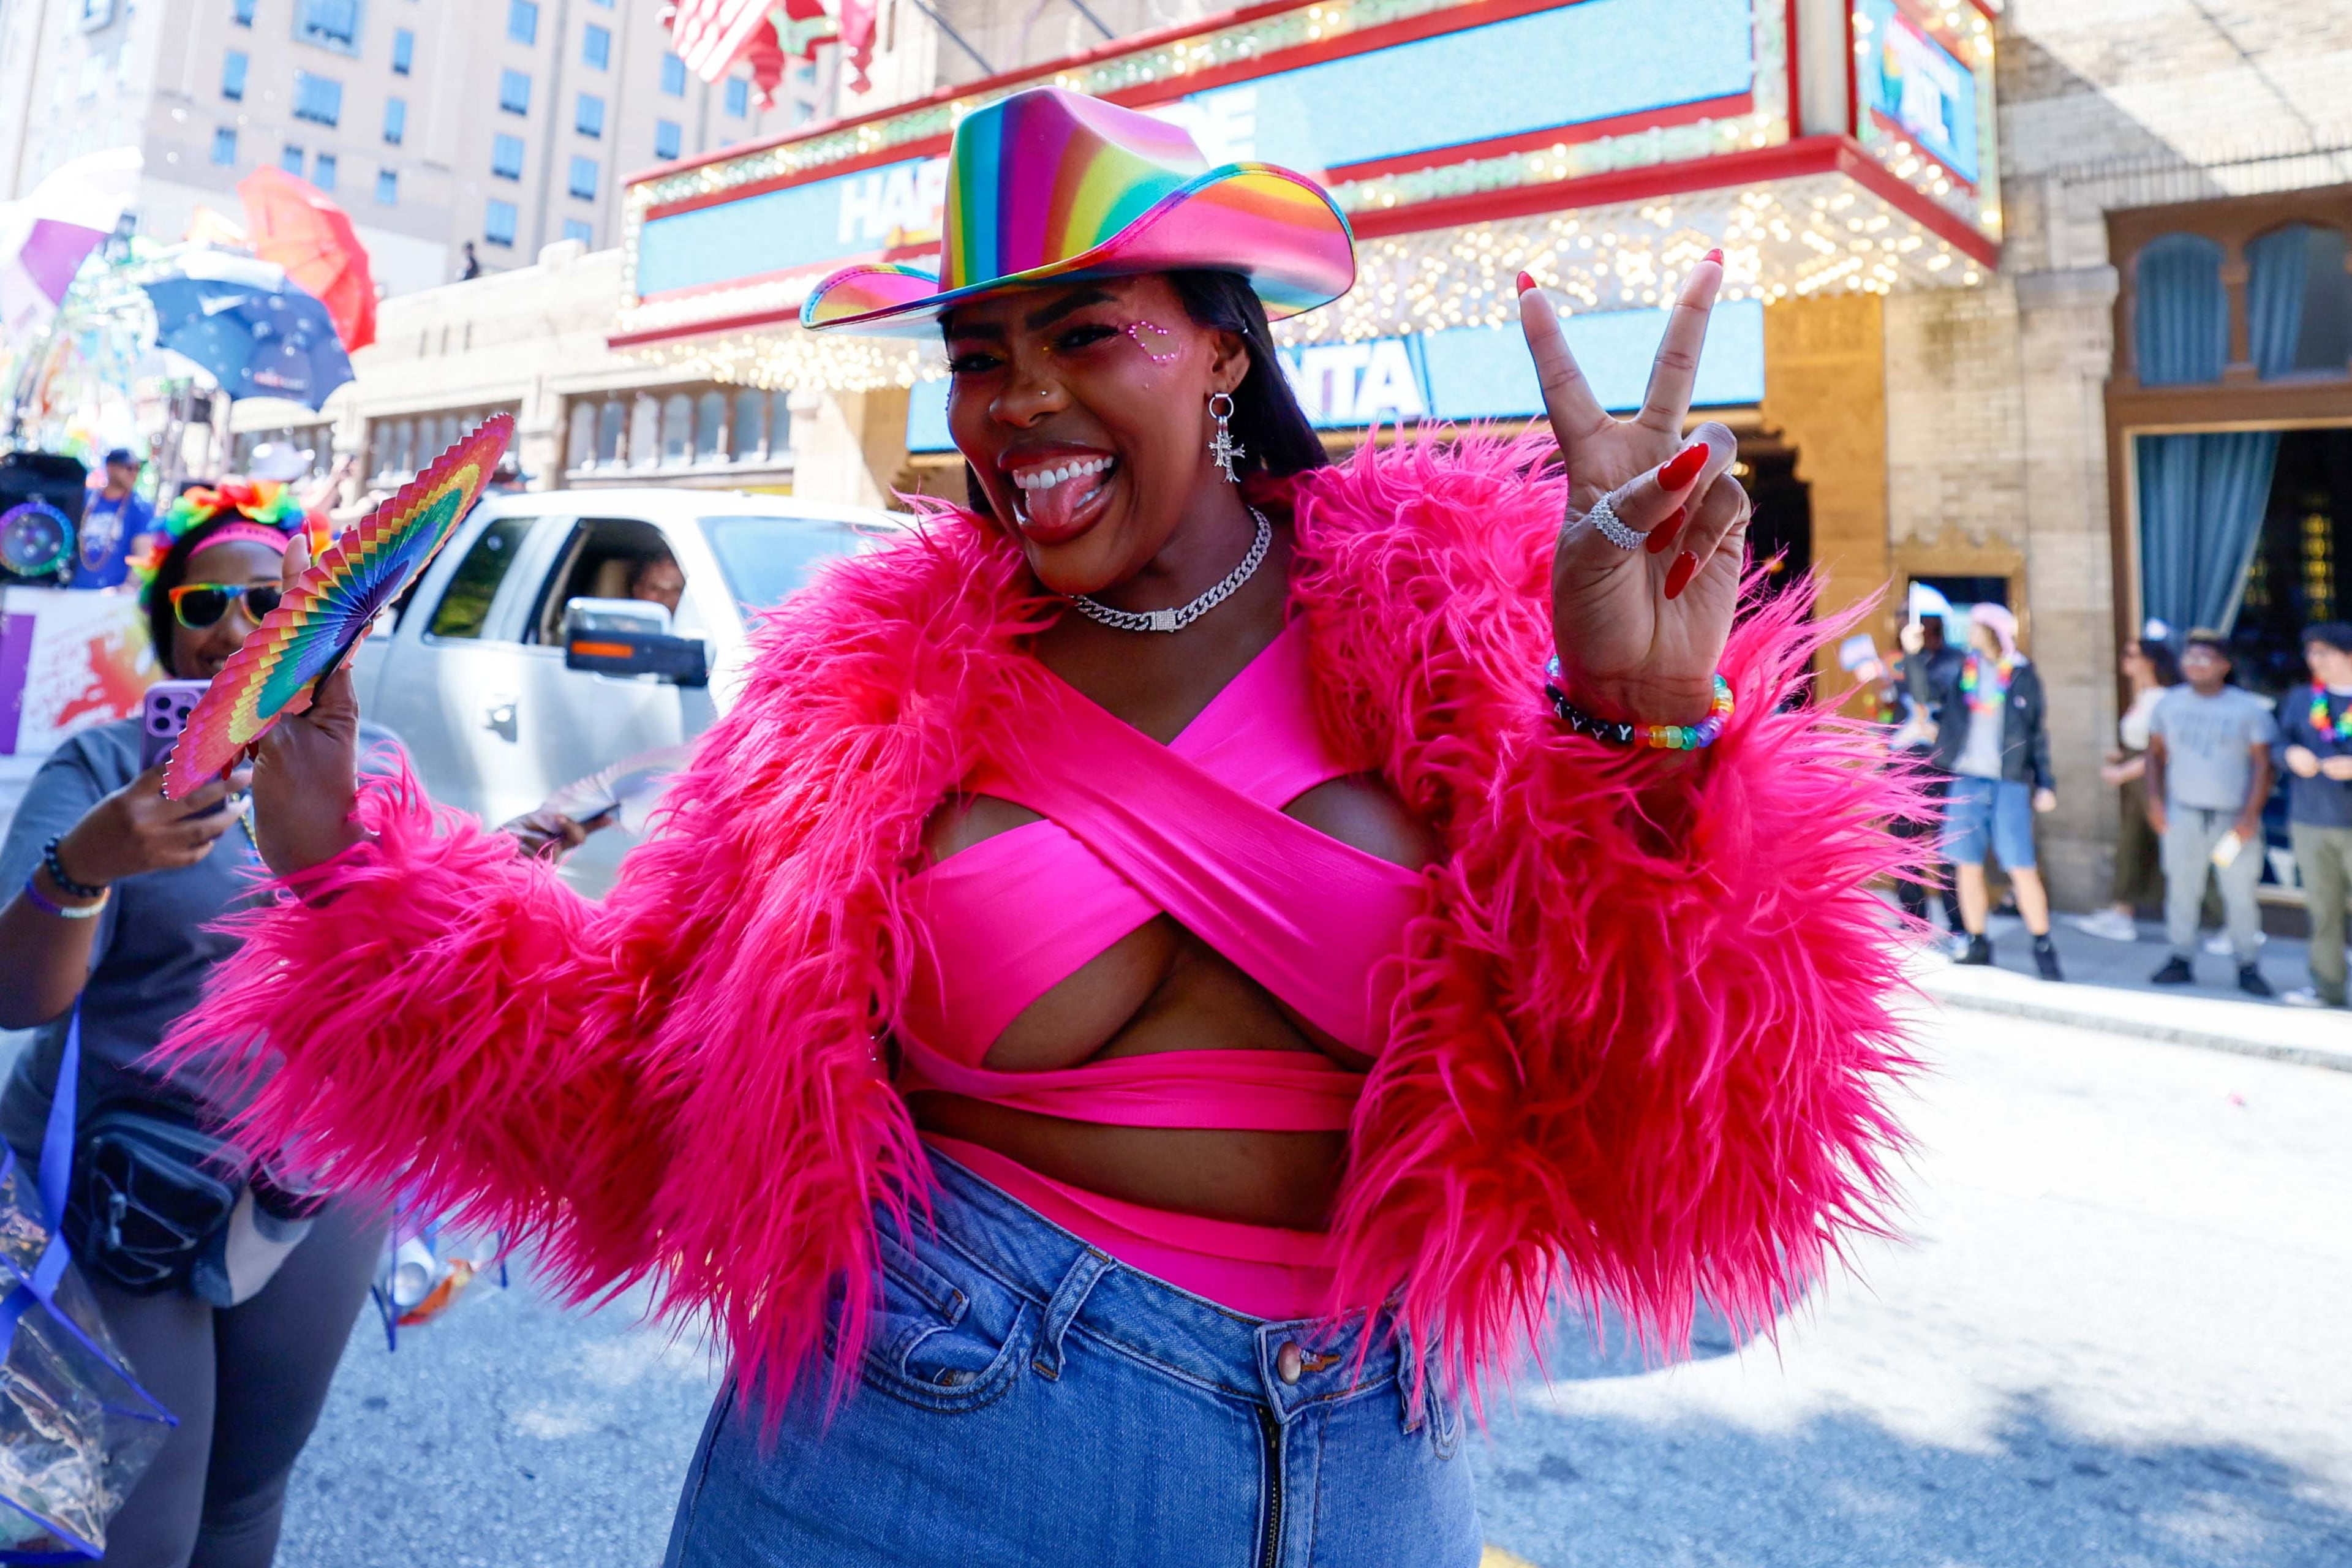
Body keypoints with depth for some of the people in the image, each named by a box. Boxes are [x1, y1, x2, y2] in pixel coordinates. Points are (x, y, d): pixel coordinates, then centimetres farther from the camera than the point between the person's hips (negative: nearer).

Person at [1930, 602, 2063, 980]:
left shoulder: (2023, 674, 3)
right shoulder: (1959, 668, 7)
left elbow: (2037, 731, 5)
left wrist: (2046, 783, 2)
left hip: (2011, 782, -2)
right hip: (1966, 779, 3)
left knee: (2023, 868, -4)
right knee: (1967, 865, 5)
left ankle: (2044, 949, 7)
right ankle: (1977, 944, 16)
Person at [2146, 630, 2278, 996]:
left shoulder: (2249, 708, -2)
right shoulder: (2169, 704, 6)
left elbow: (2262, 764, -2)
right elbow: (2156, 752, 14)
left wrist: (2251, 816, -10)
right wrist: (2155, 800, 4)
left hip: (2234, 818, -2)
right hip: (2183, 814, 2)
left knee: (2241, 894, 0)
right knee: (2181, 889, 5)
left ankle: (2248, 967, 12)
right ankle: (2181, 959, 15)